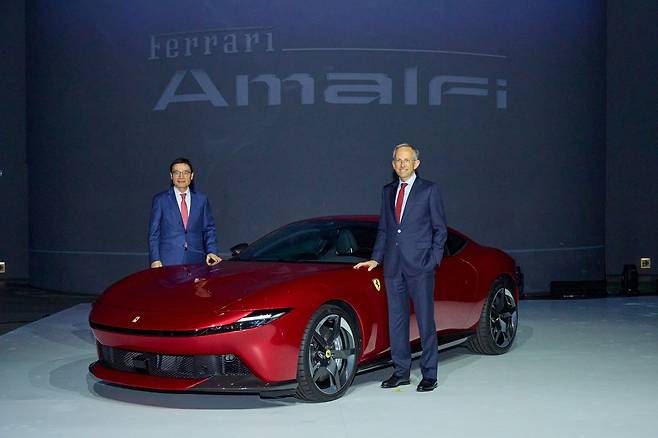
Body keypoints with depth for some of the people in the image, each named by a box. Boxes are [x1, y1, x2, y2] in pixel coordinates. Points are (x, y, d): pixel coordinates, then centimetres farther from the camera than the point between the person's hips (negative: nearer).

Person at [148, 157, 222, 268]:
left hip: (196, 260, 2)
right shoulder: (160, 199, 5)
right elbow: (153, 232, 4)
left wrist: (211, 252, -2)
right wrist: (155, 260, -5)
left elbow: (209, 229, 12)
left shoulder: (201, 199, 10)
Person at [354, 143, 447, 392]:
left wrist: (433, 260, -7)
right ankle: (401, 371, 18)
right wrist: (375, 259, 9)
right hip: (393, 265, 5)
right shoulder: (388, 191, 15)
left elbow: (440, 229, 1)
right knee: (396, 320, 8)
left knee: (425, 320, -2)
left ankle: (429, 375, 6)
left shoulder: (429, 190, 1)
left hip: (419, 265, -5)